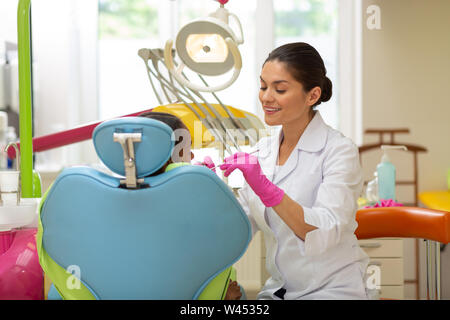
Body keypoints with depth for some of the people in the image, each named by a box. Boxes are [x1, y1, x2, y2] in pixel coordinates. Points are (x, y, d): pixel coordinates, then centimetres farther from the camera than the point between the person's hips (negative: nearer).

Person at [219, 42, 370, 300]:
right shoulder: (264, 150, 7)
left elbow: (325, 232, -22)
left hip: (332, 291, -5)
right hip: (278, 289, 6)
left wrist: (267, 189, -31)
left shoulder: (339, 150, -10)